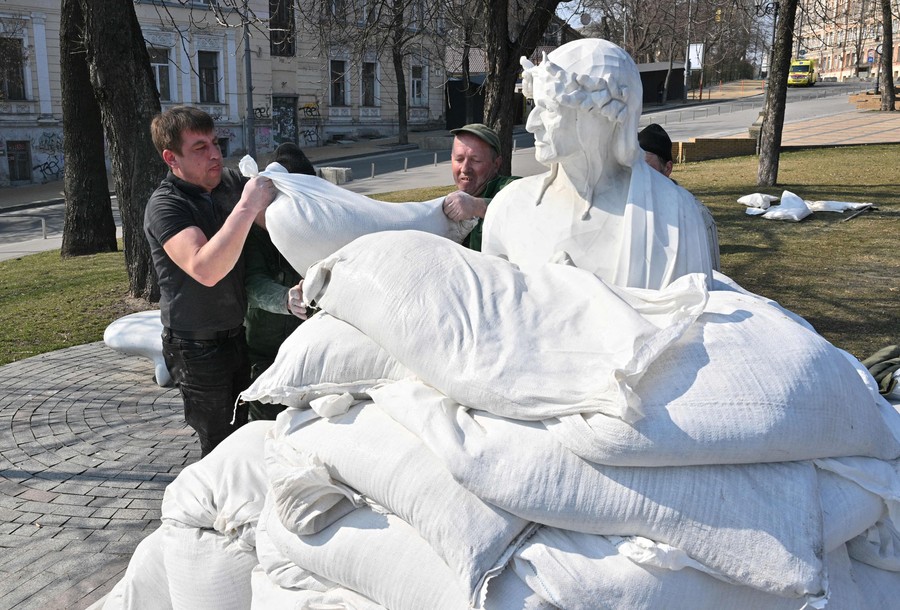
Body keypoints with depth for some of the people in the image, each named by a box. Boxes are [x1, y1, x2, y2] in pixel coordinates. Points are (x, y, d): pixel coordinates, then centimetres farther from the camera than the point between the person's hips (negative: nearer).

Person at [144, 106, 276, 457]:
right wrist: (246, 207, -37)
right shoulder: (165, 206, -20)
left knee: (242, 431, 18)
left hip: (236, 333, 6)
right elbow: (205, 269, -36)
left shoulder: (230, 181, 0)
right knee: (219, 444, 4)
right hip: (197, 347, -6)